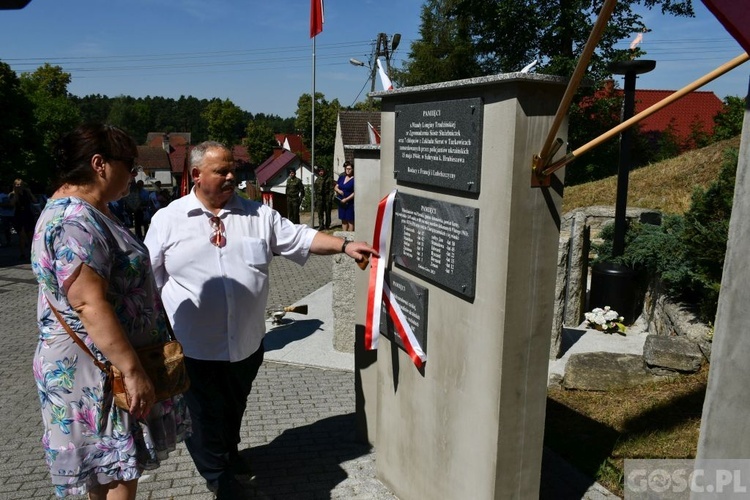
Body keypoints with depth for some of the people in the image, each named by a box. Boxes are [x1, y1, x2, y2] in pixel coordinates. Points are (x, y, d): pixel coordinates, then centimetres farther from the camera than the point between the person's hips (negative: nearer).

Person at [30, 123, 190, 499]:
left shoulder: (86, 213, 12)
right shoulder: (75, 222, -23)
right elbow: (90, 304, -29)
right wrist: (132, 370, -26)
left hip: (107, 362, 10)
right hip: (95, 371, -10)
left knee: (109, 469, 20)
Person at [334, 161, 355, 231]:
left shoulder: (354, 179, -8)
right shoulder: (341, 177, 11)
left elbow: (355, 193, -12)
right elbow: (335, 187, 16)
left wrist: (346, 199, -17)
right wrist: (338, 190, -7)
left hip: (350, 203, -6)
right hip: (341, 202, 6)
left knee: (350, 221, -2)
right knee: (343, 220, 11)